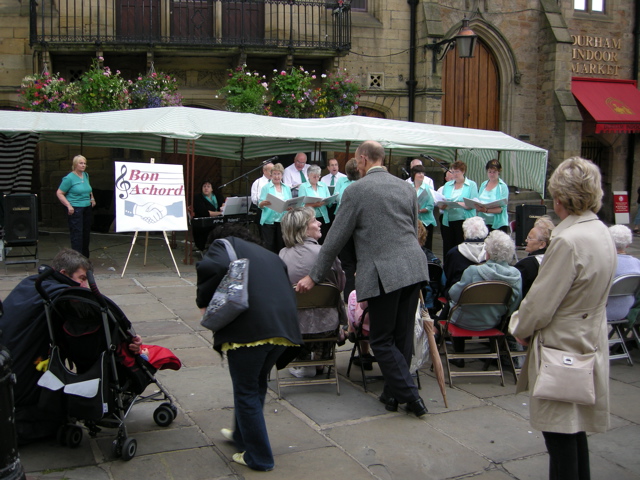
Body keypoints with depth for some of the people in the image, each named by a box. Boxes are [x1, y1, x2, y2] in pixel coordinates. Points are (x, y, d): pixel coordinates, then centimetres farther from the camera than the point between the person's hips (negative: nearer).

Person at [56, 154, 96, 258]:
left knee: (86, 233, 12)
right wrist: (68, 205, -17)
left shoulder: (86, 175, 12)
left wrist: (92, 198, 17)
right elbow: (59, 193, -9)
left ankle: (85, 258, 24)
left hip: (87, 208, 7)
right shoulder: (69, 178, -10)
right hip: (75, 209, -7)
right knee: (77, 234, -9)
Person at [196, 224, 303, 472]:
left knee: (246, 392, 9)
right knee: (257, 383, 26)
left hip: (250, 327, -7)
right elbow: (287, 290, 24)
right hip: (284, 327, 7)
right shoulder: (271, 256, 31)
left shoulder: (224, 244, 12)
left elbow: (213, 267, -11)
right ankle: (242, 435, 44)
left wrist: (203, 300, 2)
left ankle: (259, 457, 19)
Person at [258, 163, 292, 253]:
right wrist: (263, 203, -26)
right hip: (269, 221, -3)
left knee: (281, 246, 5)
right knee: (269, 246, -5)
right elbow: (260, 205, -3)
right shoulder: (266, 187, 2)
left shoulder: (287, 188, 13)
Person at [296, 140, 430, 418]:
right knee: (402, 336, 14)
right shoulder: (406, 187, 12)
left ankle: (409, 394, 0)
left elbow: (336, 238, -3)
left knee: (381, 340, 5)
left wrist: (314, 276, 5)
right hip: (413, 269, 6)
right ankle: (393, 392, 24)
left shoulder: (356, 191, -5)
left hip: (383, 274, -6)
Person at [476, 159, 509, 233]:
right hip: (483, 222, 4)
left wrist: (487, 210, -27)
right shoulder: (483, 184, 14)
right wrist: (477, 207, -10)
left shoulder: (503, 186, -3)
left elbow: (501, 208, -11)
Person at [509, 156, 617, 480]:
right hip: (589, 343, 9)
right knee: (574, 428, 22)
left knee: (559, 435, 3)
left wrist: (519, 327, 0)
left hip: (562, 348, -9)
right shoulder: (602, 233, 4)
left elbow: (541, 302, -20)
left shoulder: (568, 241, -25)